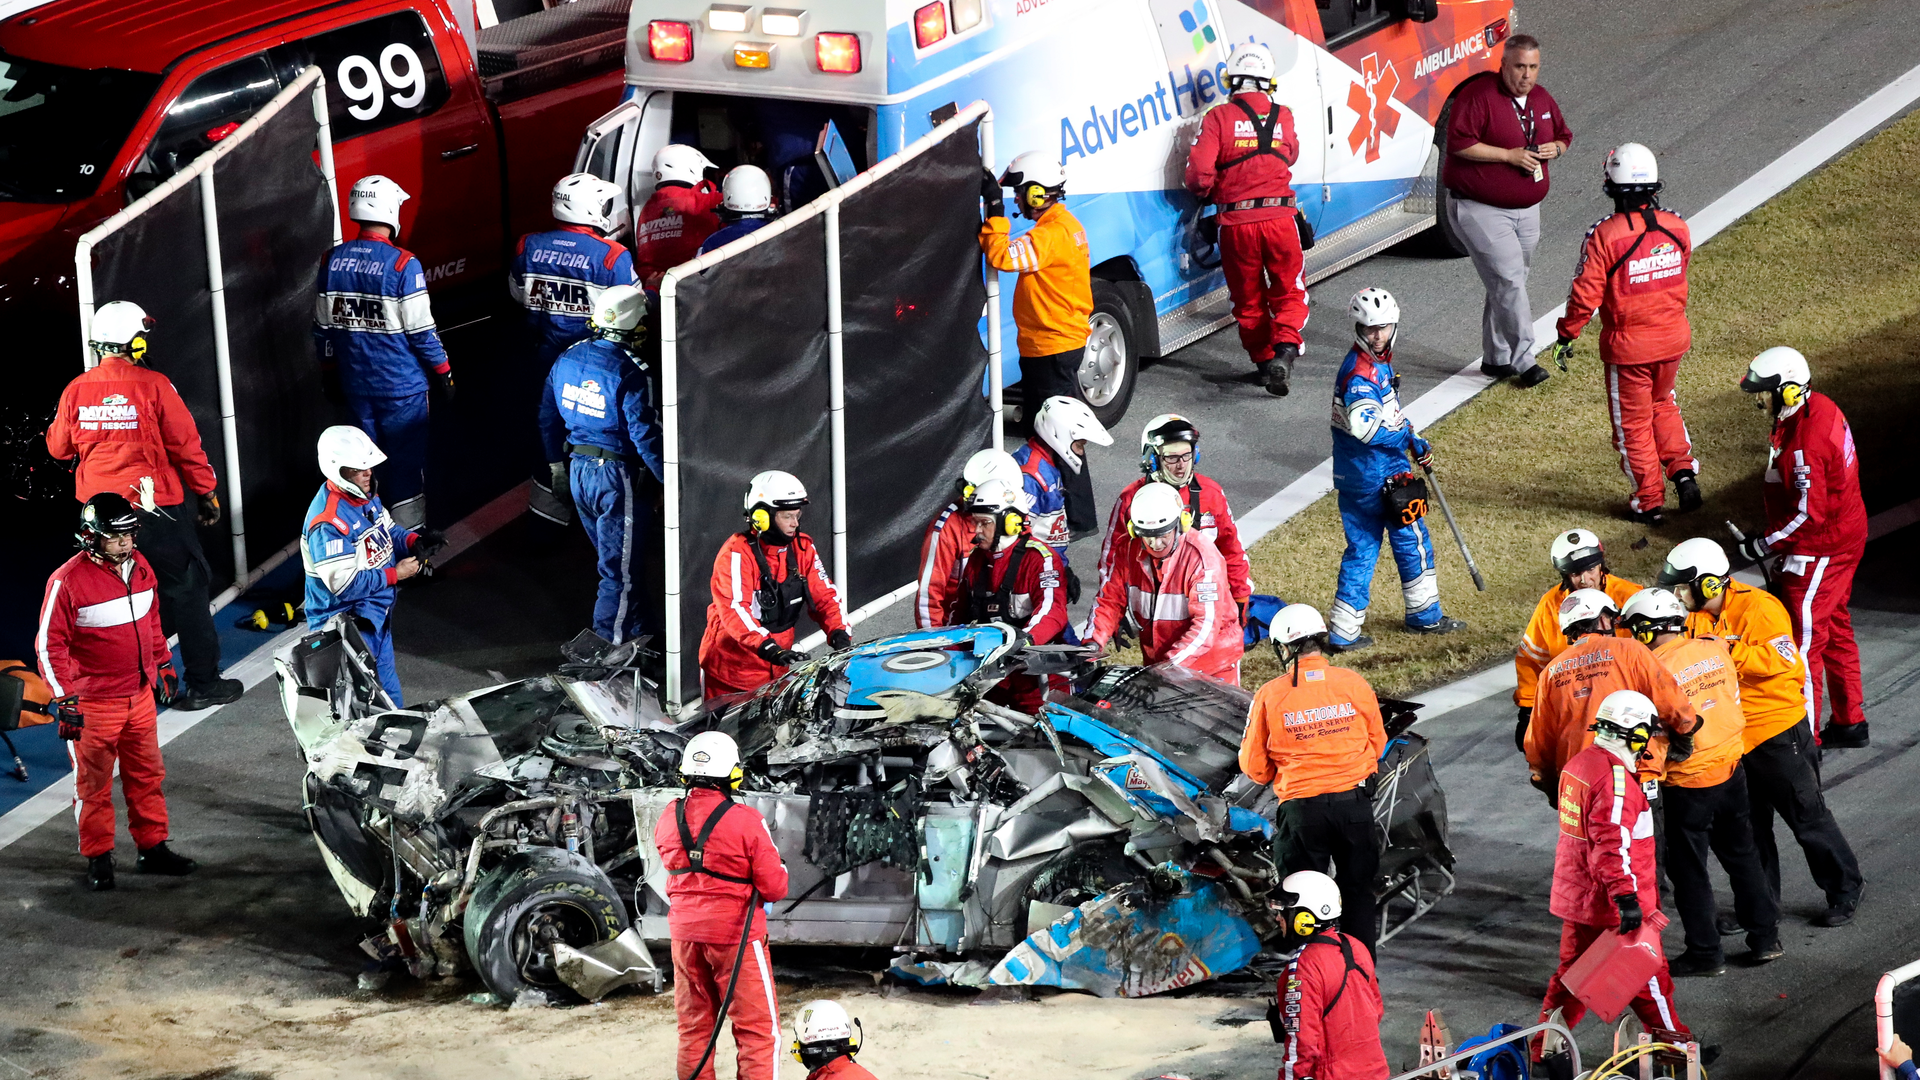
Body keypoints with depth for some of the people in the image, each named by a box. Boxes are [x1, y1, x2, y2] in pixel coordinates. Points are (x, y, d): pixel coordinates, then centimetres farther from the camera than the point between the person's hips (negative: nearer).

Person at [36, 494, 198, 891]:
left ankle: (153, 847, 25)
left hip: (140, 695, 6)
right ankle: (98, 858, 13)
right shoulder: (68, 582, -16)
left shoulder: (140, 568, 3)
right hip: (93, 704, -6)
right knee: (93, 784, 4)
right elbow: (50, 645, -12)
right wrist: (64, 698, -14)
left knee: (146, 775, 13)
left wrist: (163, 665, 24)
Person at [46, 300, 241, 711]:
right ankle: (203, 683, 8)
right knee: (186, 589, 5)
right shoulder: (152, 386, -14)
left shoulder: (76, 391, -1)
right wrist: (207, 492, 3)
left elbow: (58, 446, 12)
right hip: (155, 505, -5)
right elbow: (186, 445, -9)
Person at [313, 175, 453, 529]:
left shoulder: (332, 261, -1)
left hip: (355, 384, 5)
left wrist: (330, 373, 20)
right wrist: (443, 373, -2)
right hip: (401, 385, -5)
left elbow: (323, 327, 7)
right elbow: (421, 330, -14)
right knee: (407, 459, 6)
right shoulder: (403, 265, -17)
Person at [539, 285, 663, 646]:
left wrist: (557, 465, 25)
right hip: (618, 477, -8)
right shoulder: (630, 373, -21)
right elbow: (645, 436, -22)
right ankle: (610, 646, 8)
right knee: (620, 571, 3)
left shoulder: (568, 359, 2)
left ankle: (638, 627, 35)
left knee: (611, 559, 21)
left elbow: (548, 417, 13)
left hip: (578, 470, 8)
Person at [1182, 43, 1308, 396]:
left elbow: (1199, 172, -11)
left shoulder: (1219, 117, -5)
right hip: (1280, 218, 1)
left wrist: (1206, 193, 9)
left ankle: (1263, 360, 19)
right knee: (1289, 292, 10)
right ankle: (1284, 350, -12)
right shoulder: (1283, 117, 3)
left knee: (1249, 299, 15)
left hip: (1236, 222, -1)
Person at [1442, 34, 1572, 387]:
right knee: (1508, 281, -14)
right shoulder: (1478, 95, -15)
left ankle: (1495, 358, 24)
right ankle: (1523, 359, -11)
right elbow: (1459, 143, -22)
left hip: (1526, 210, 8)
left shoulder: (1542, 99, 9)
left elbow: (1564, 135, 22)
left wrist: (1554, 148, -3)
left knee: (1509, 282, 13)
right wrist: (1509, 155, -22)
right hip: (1480, 209, -8)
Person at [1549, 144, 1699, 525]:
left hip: (1628, 345, -4)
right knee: (1662, 404, 29)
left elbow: (1586, 294, -17)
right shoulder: (1676, 228, -7)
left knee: (1633, 422, 12)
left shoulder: (1604, 235, -22)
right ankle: (1683, 471, 16)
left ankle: (1649, 502, 20)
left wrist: (1566, 335, -3)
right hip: (1673, 336, 5)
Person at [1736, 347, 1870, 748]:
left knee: (1804, 640, -3)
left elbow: (1808, 515, -27)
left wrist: (1762, 546, -15)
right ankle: (1849, 723, 33)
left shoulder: (1805, 443, -30)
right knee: (1835, 628, 21)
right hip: (1845, 537, 11)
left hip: (1820, 549, -11)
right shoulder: (1820, 407, 2)